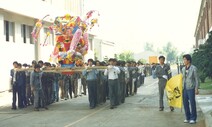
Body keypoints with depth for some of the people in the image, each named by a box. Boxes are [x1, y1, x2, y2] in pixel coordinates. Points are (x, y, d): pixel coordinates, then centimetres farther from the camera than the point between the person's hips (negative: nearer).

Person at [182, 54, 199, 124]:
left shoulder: (193, 68, -7)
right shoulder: (183, 69, 10)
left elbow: (196, 79, -5)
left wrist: (196, 89, -9)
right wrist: (181, 88, 12)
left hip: (191, 88, -6)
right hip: (184, 89, 6)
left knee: (192, 103, -1)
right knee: (185, 103, 8)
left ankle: (193, 118, 8)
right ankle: (188, 117, 19)